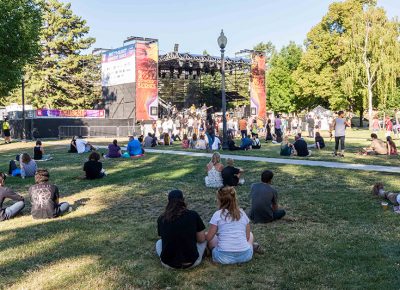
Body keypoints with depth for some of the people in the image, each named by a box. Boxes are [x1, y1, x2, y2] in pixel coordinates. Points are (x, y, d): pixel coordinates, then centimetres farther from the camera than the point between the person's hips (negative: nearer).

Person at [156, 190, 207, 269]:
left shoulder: (161, 219, -2)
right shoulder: (193, 215, -9)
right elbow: (201, 239, 0)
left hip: (168, 264, 1)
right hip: (191, 263, -1)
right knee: (204, 240, 26)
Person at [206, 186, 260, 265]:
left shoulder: (218, 214, -5)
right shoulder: (242, 213, 6)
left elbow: (208, 238, -2)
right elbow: (247, 237, 10)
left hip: (224, 257, -3)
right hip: (245, 256, 3)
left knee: (207, 236, 21)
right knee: (250, 234, 33)